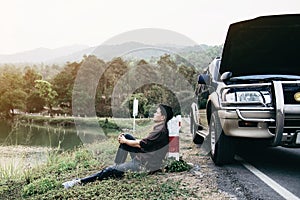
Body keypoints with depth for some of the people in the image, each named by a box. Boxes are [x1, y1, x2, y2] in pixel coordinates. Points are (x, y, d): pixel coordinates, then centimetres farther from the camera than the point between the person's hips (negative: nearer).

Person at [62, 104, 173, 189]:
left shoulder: (161, 131, -20)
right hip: (145, 156, 10)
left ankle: (79, 182, -11)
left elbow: (141, 144, -19)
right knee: (126, 136, 6)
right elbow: (143, 142, 15)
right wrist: (125, 139, 6)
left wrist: (124, 141, -4)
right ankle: (117, 166, 4)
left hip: (147, 164, -10)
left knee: (111, 171, -13)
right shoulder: (159, 128, 12)